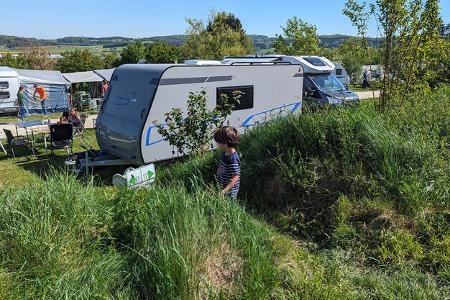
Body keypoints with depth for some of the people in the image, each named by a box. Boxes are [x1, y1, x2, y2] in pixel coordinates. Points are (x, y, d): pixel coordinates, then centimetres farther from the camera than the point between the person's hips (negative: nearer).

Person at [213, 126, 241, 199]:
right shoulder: (226, 153, -3)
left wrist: (224, 191, -30)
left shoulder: (232, 159, -31)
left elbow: (235, 178, -28)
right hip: (222, 186, 8)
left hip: (229, 191, -8)